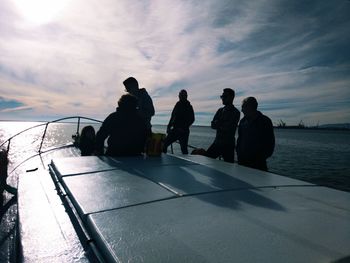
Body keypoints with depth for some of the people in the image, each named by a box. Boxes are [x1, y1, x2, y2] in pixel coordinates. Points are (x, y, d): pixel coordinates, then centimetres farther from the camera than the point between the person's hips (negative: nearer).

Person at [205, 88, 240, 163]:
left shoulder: (235, 112, -7)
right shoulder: (220, 110, 12)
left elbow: (229, 127, -18)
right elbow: (213, 125, 3)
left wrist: (218, 123, -7)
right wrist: (222, 125, -13)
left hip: (228, 145, -6)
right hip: (217, 142, 6)